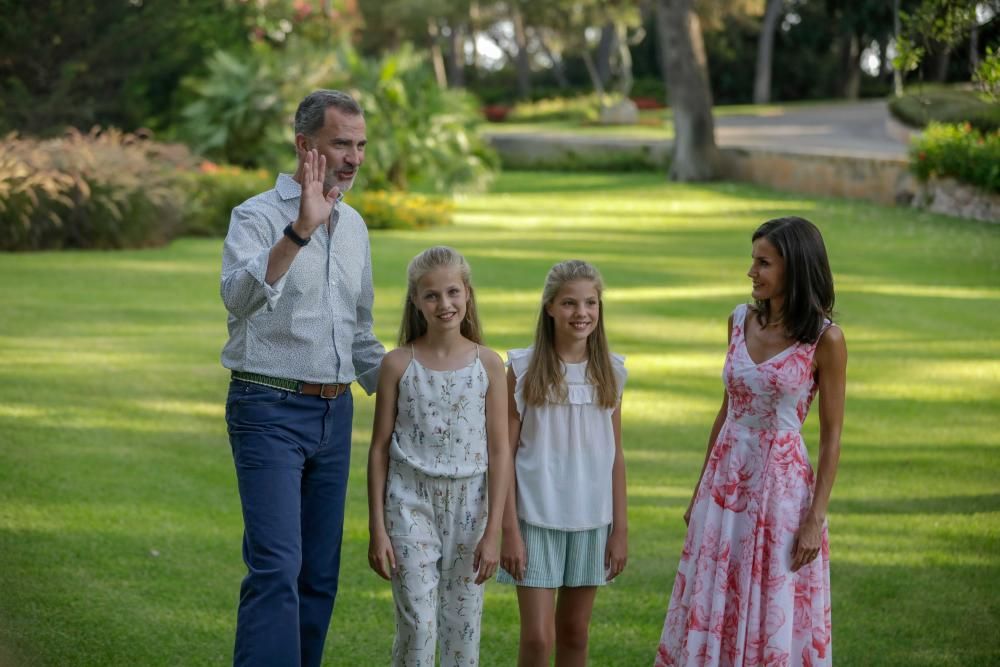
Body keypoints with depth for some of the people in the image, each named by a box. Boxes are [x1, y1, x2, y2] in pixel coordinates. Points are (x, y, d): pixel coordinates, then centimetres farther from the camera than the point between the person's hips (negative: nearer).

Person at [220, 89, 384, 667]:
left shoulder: (354, 226, 14)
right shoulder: (259, 217, -8)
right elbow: (240, 295, -30)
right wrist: (301, 230, -38)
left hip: (335, 412, 7)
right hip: (270, 409, -7)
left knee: (320, 573, 8)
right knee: (277, 566, -16)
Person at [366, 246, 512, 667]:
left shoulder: (488, 365, 0)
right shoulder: (399, 364, -2)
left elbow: (499, 452, 0)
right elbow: (380, 448, 2)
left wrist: (492, 531, -5)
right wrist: (377, 529, -1)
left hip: (468, 505, 1)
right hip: (412, 504, -1)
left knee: (464, 630, 5)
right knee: (416, 627, -6)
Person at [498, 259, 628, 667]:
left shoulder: (610, 372, 3)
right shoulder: (523, 370, -6)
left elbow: (615, 455, 7)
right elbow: (505, 454, -4)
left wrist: (620, 528, 5)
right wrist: (509, 530, -8)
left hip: (591, 522, 3)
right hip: (537, 520, -3)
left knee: (575, 634, 11)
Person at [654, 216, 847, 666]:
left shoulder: (824, 339, -11)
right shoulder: (741, 321, 5)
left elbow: (831, 436, -8)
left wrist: (816, 518, -12)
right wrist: (701, 488, 14)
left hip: (782, 485, -5)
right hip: (727, 480, 5)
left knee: (775, 617, 2)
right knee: (711, 609, 10)